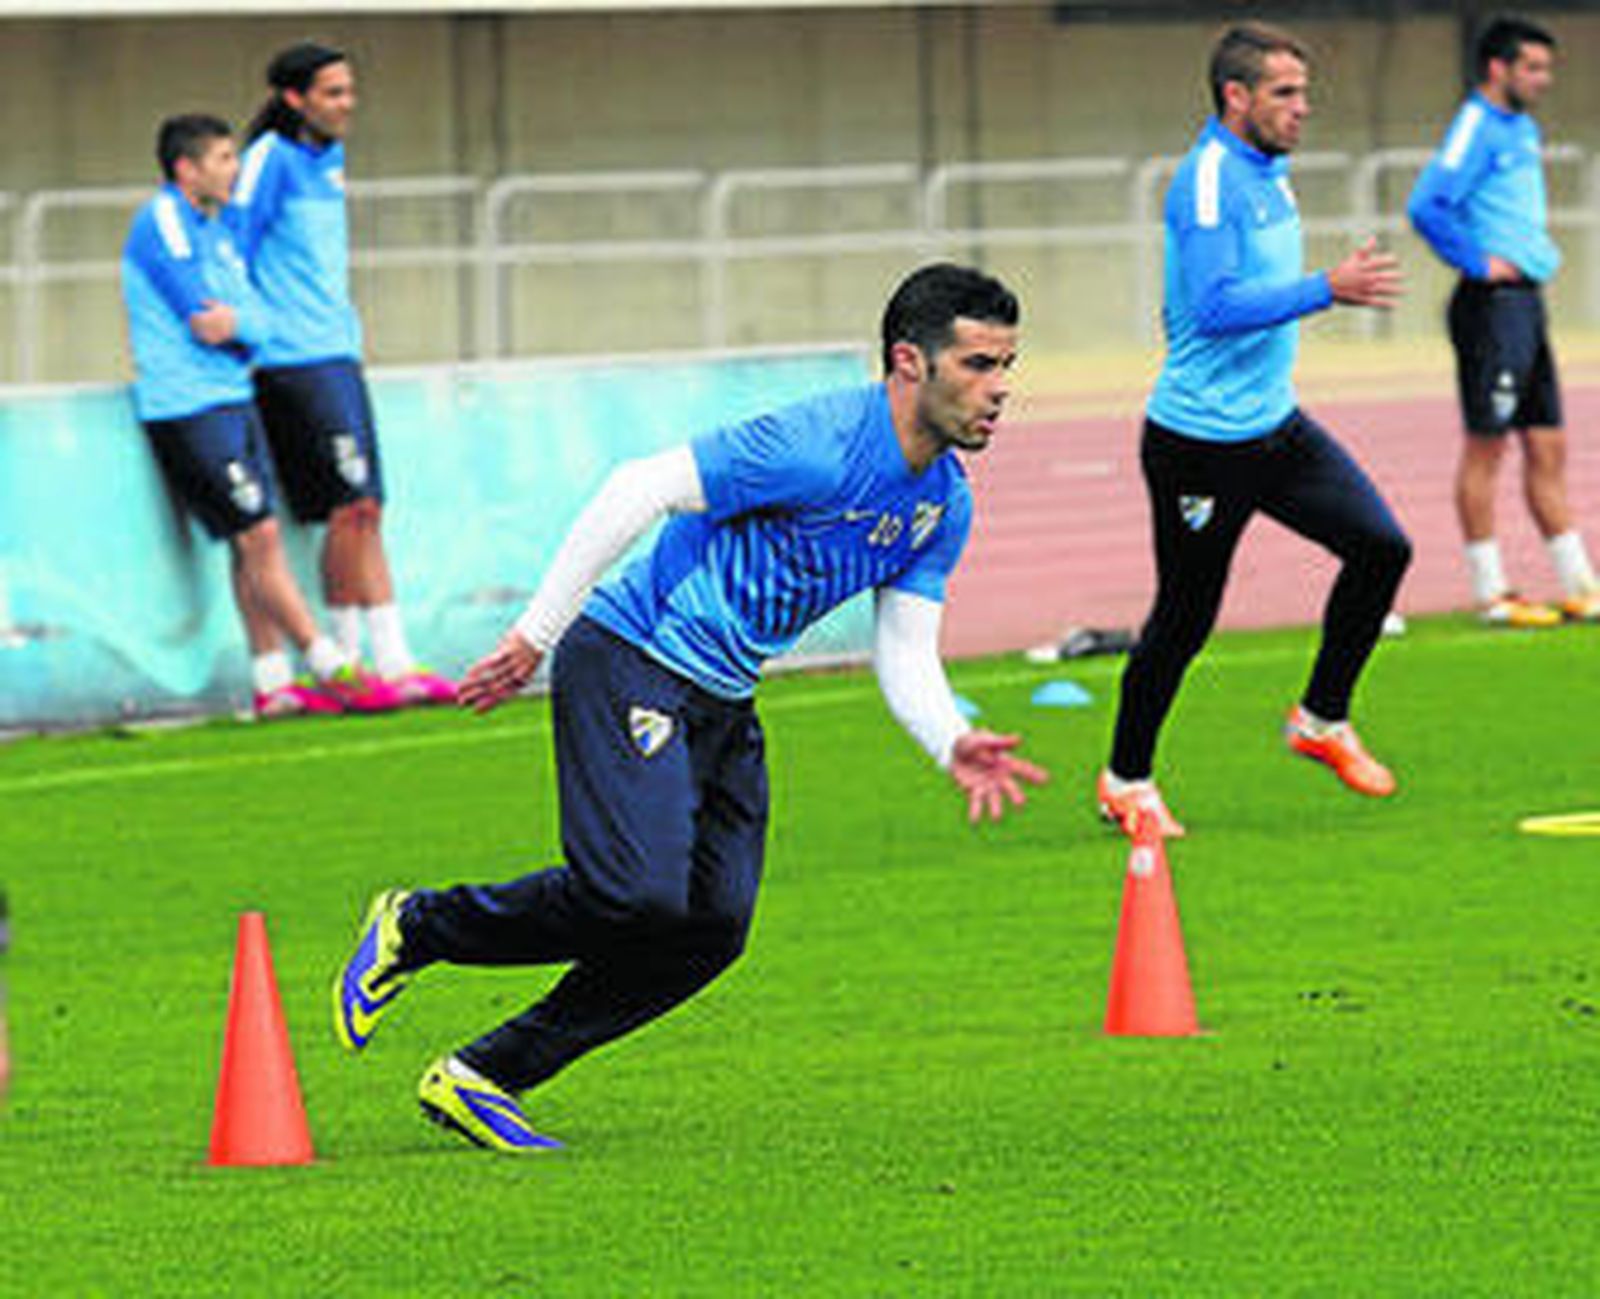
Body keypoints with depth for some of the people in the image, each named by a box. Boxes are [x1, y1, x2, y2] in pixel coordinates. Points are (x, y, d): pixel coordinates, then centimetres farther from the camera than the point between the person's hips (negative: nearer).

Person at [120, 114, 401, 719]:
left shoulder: (214, 227, 17)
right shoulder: (162, 222, -10)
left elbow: (258, 321, 10)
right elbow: (201, 316, -17)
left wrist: (236, 322, -10)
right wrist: (244, 322, 0)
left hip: (233, 399, 9)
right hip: (189, 409, -9)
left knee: (255, 545, 6)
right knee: (258, 537, -9)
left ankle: (273, 684, 8)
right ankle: (332, 671, -9)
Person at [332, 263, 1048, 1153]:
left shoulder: (945, 508, 6)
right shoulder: (822, 446, -21)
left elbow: (906, 655, 9)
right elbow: (640, 490, -20)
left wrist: (953, 745, -13)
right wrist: (536, 635, -18)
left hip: (723, 706, 9)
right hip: (634, 665, -9)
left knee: (713, 929, -2)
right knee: (638, 894, -22)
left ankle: (481, 1079, 6)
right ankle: (414, 929, 1)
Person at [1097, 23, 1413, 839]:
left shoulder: (1268, 172, 10)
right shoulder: (1208, 181, -19)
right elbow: (1216, 306, -29)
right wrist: (1327, 290, -33)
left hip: (1275, 426, 9)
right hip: (1199, 442, -8)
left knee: (1380, 546, -2)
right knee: (1184, 620, 1)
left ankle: (1321, 720, 13)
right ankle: (1126, 780, 20)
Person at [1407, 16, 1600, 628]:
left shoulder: (1523, 130, 16)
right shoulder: (1477, 127, -12)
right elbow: (1426, 207, -24)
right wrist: (1480, 263, -19)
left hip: (1526, 301, 10)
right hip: (1492, 303, -9)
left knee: (1548, 448, 11)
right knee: (1485, 446, -4)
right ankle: (1490, 594, 0)